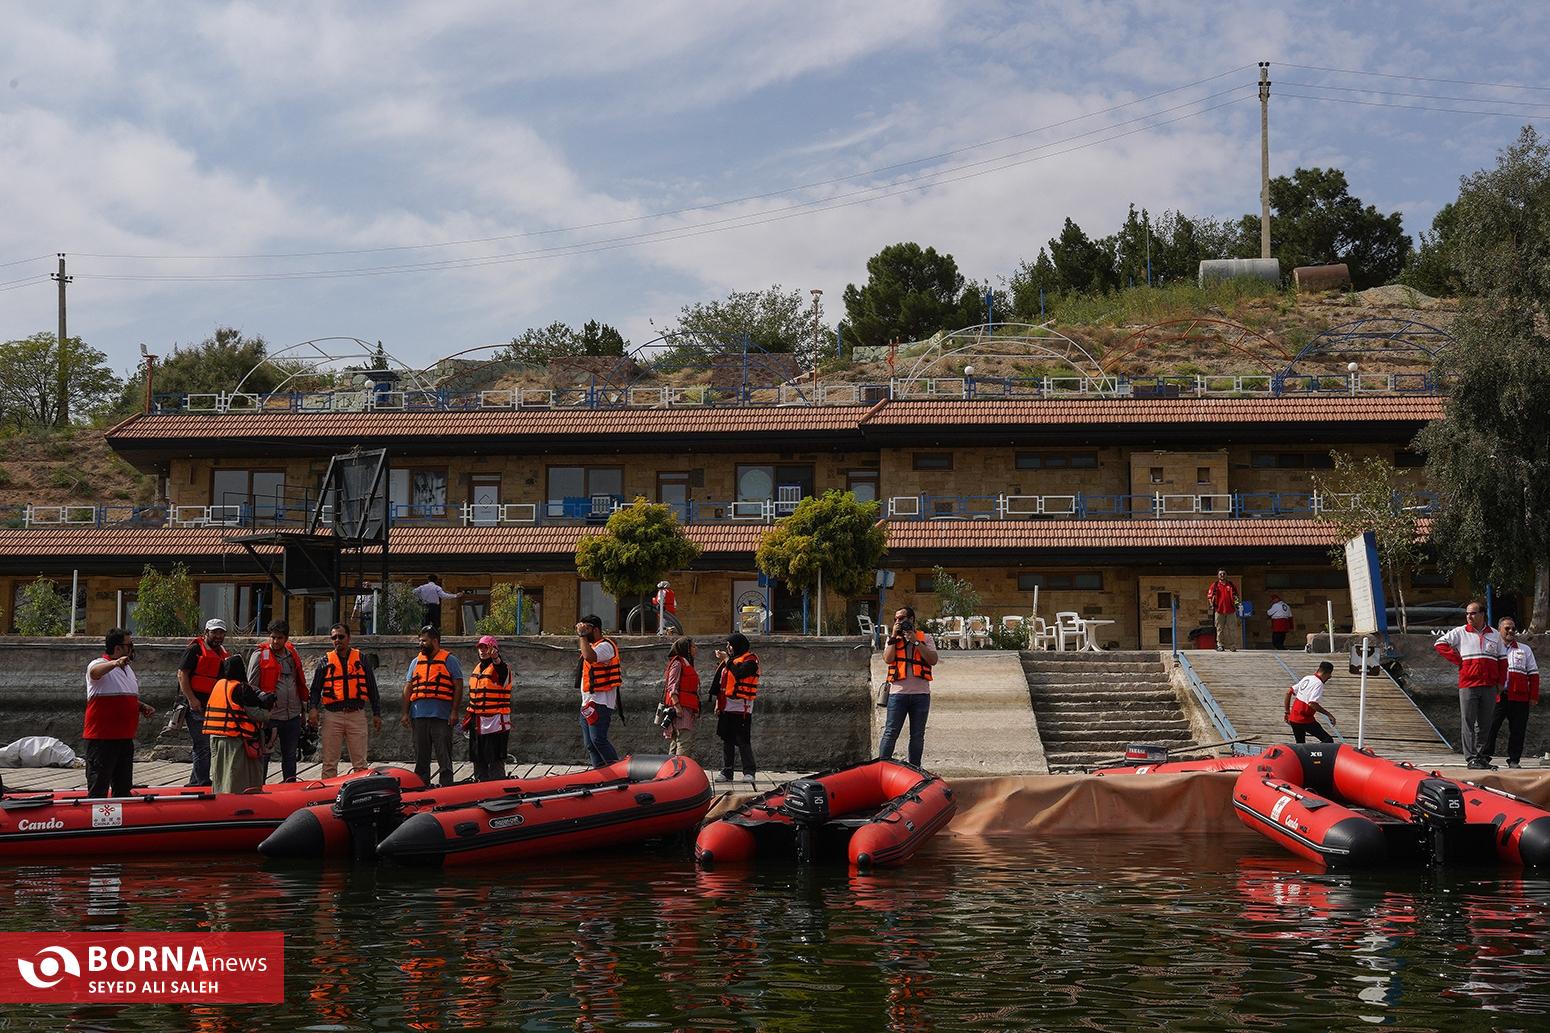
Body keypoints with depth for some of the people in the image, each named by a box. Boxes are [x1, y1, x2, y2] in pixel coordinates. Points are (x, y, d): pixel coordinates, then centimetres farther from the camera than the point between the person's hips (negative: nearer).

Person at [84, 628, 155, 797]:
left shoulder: (128, 669, 17)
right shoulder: (99, 665, -9)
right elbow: (95, 671, -35)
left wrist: (142, 706, 10)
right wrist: (114, 663, -54)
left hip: (125, 737, 8)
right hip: (102, 738, -8)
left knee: (123, 787, 15)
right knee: (98, 787, -6)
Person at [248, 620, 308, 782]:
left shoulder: (293, 654, 11)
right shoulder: (260, 655, -5)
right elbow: (251, 686, -5)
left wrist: (303, 706, 20)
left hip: (293, 715, 5)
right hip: (269, 715, -5)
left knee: (290, 756, 13)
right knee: (263, 755, 0)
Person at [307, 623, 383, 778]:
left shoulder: (361, 659, 11)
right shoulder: (325, 661, 10)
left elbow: (372, 688, 12)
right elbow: (315, 688, 7)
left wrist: (376, 714, 7)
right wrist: (312, 708, -10)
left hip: (357, 714, 0)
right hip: (332, 716, 0)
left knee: (360, 763, 2)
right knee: (329, 763, 2)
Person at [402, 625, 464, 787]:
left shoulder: (450, 661, 3)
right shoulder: (416, 662, 17)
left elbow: (458, 687, -1)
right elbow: (408, 688, 16)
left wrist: (454, 712, -9)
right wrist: (405, 713, 7)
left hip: (442, 717, -5)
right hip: (419, 717, 5)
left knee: (444, 755, -5)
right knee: (421, 757, 8)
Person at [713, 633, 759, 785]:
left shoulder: (750, 660, -5)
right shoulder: (730, 660, 19)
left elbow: (739, 673, -24)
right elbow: (721, 682, 21)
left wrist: (726, 660, -15)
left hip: (741, 707, -8)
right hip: (726, 706, 8)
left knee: (743, 741, -10)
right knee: (727, 740, 9)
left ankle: (749, 772, -7)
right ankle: (726, 772, 13)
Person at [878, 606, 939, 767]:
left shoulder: (925, 638, 11)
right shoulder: (893, 639, 13)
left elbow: (933, 660, -4)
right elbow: (888, 659, -4)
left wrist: (915, 641, -6)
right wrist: (894, 637, -4)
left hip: (921, 694, 1)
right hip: (898, 693, -1)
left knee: (917, 735, 7)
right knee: (890, 733, -6)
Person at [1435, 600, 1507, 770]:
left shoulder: (1494, 634, 12)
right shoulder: (1460, 632, 4)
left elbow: (1502, 659, 17)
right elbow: (1440, 644, 1)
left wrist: (1501, 682, 9)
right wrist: (1458, 660, -4)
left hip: (1489, 686, 3)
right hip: (1468, 685, -3)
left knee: (1485, 724, 8)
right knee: (1468, 722, -5)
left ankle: (1481, 757, 16)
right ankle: (1470, 759, -5)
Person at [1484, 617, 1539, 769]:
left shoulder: (1525, 650, 16)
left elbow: (1533, 674, 13)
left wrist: (1533, 696, 3)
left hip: (1519, 698, 1)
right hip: (1496, 697, -1)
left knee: (1517, 730, 2)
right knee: (1490, 728, -5)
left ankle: (1514, 760, 9)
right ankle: (1485, 758, 1)